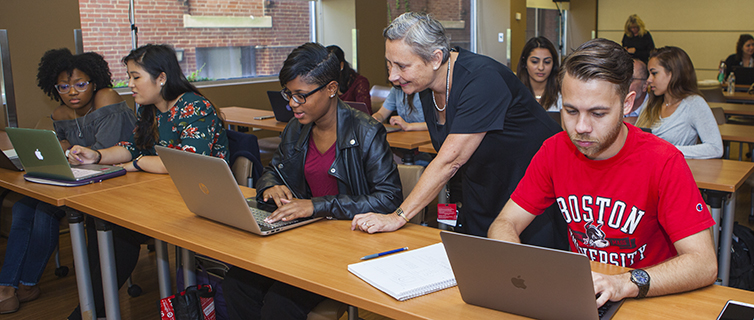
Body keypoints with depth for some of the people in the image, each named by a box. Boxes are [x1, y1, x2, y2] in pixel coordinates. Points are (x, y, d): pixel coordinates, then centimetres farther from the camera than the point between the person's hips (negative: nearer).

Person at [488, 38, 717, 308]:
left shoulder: (663, 162, -16)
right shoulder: (554, 151, -6)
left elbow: (705, 264, -20)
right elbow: (504, 224, -4)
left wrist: (626, 283, -35)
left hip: (653, 298, -2)